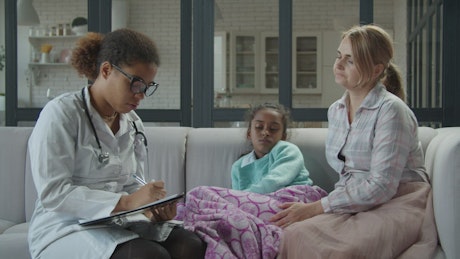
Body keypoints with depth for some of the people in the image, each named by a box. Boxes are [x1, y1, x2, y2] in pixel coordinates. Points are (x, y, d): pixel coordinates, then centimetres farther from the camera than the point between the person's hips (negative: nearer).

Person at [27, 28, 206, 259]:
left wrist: (152, 206, -10)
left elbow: (131, 184, 13)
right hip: (66, 229, -6)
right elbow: (52, 193, -17)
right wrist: (125, 202, -25)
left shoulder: (132, 123, 12)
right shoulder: (61, 114, -8)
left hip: (117, 224, 6)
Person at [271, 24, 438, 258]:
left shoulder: (391, 110, -12)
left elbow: (381, 186, -20)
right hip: (353, 202, 6)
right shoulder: (335, 111, 12)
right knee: (293, 233, -26)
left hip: (396, 205, -6)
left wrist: (315, 208, -20)